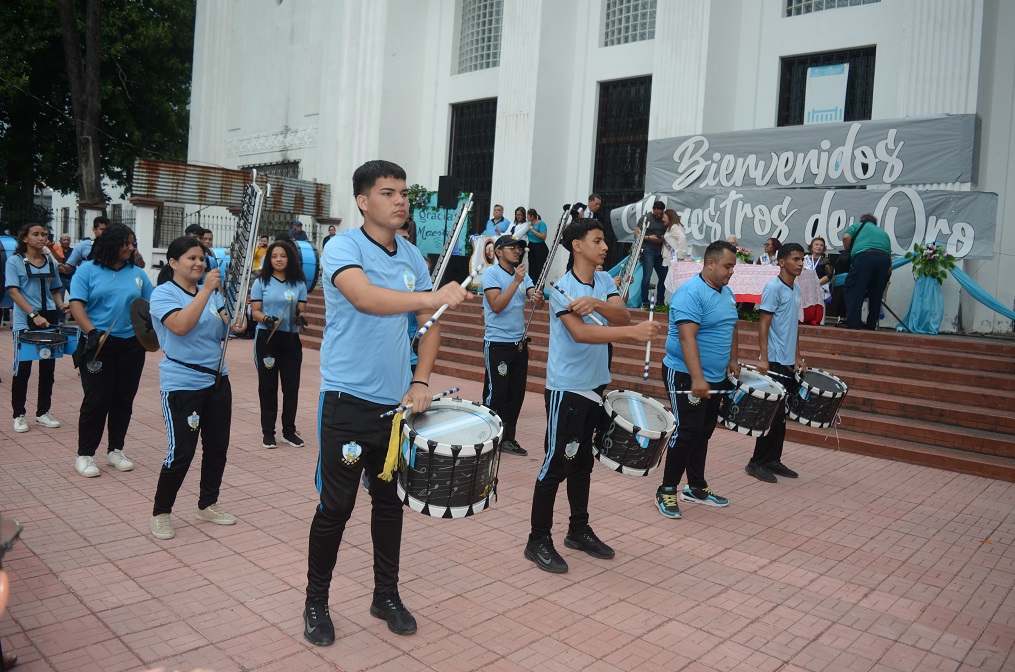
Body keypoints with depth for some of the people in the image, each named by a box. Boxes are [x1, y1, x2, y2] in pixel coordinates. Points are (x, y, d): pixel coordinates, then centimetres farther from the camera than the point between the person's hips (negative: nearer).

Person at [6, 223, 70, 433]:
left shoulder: (51, 263, 10)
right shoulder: (15, 261, -3)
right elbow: (13, 291, -10)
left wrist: (61, 305, -2)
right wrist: (34, 314, -21)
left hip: (49, 321, 4)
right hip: (24, 323, -4)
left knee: (48, 369, 7)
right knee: (22, 370, 1)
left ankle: (43, 412, 19)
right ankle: (19, 415, 12)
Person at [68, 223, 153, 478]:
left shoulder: (138, 274, 10)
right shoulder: (87, 270, 1)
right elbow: (76, 304, -8)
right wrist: (91, 331, -21)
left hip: (131, 346, 4)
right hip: (98, 344, -3)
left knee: (124, 399, 8)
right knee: (96, 399, -4)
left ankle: (115, 450, 22)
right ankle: (84, 455, 9)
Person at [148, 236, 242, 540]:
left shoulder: (211, 293, 9)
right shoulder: (163, 294, -8)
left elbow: (227, 327, 8)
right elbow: (180, 325, -25)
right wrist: (206, 290, -25)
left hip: (217, 380, 6)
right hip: (182, 385, -6)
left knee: (217, 446, 11)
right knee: (181, 452, -6)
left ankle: (208, 504, 29)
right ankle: (160, 513, 12)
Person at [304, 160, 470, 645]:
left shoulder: (413, 257, 8)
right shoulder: (343, 247, -10)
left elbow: (429, 324, 10)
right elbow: (365, 297, -30)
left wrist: (421, 381, -4)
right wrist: (434, 296, -41)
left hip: (398, 402, 5)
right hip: (348, 400, -5)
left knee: (390, 501, 15)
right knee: (336, 506, 3)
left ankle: (386, 595, 32)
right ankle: (316, 603, 23)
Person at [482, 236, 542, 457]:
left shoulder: (523, 275, 12)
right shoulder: (491, 273, -8)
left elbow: (535, 296, -1)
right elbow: (497, 305, -19)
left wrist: (538, 296, -24)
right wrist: (516, 281, -21)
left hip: (519, 343, 7)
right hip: (497, 344, -6)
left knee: (516, 393, 10)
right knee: (496, 394, -2)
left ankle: (508, 439, 21)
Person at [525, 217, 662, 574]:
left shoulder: (605, 281, 7)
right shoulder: (562, 287, -15)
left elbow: (622, 315, -8)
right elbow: (581, 333, -29)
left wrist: (597, 303, -27)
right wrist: (633, 332, -36)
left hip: (597, 385, 7)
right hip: (567, 388, -7)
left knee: (582, 461, 17)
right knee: (557, 463, -3)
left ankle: (579, 530, 31)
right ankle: (538, 540, 9)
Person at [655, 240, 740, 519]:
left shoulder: (726, 293, 11)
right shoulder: (690, 293, -18)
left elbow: (730, 328, 25)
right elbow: (687, 338, -27)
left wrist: (732, 360, 13)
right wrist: (697, 379, -34)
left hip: (716, 378, 9)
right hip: (686, 377, -8)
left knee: (703, 433, 14)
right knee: (687, 433, -7)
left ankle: (696, 488, 26)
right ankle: (667, 491, 6)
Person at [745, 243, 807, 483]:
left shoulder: (796, 290, 14)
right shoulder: (774, 288, -11)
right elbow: (764, 325, -15)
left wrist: (797, 357, 19)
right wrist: (763, 359, -21)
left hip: (789, 363, 8)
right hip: (774, 362, -8)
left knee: (782, 414, 11)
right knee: (773, 414, -5)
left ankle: (773, 460, 20)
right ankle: (757, 463, 4)